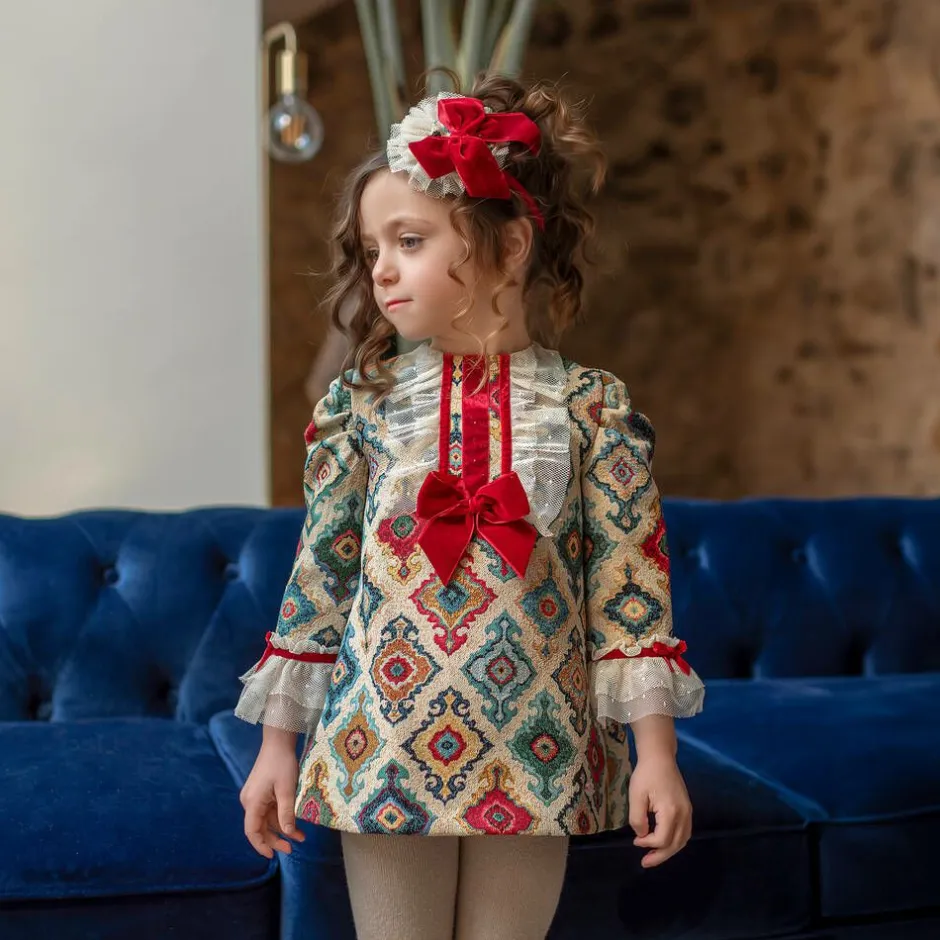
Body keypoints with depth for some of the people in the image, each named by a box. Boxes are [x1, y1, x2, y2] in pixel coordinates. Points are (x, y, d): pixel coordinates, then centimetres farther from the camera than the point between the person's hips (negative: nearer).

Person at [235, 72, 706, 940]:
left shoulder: (593, 406, -5)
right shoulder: (364, 402, -1)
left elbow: (631, 588, -5)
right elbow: (318, 575, 3)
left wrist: (656, 749, -7)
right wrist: (278, 742, 5)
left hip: (535, 757, -1)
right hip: (381, 747, 1)